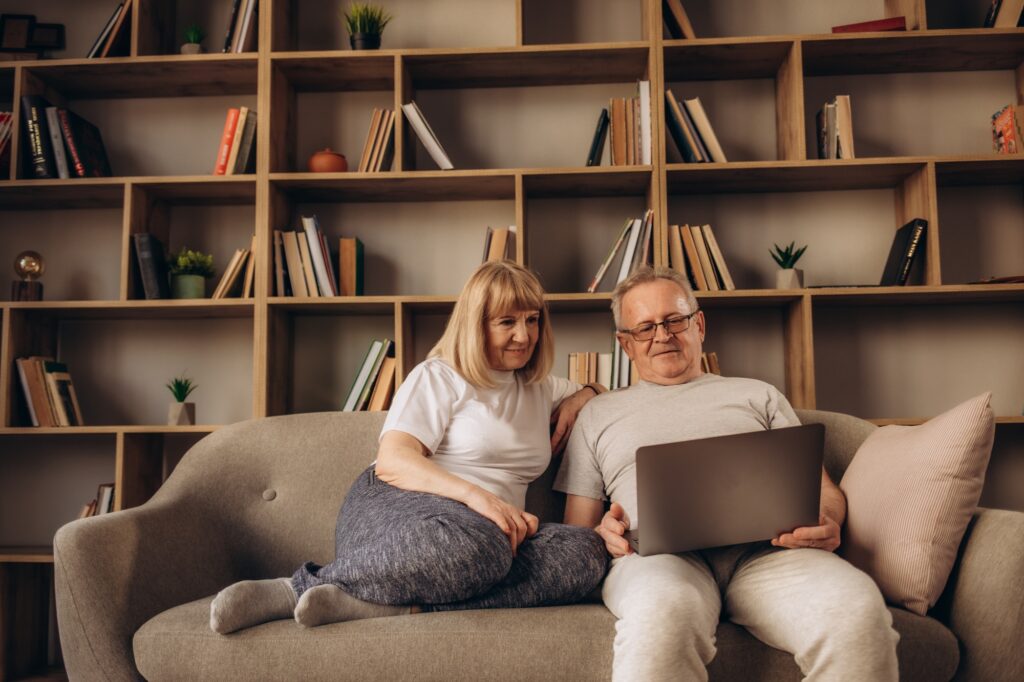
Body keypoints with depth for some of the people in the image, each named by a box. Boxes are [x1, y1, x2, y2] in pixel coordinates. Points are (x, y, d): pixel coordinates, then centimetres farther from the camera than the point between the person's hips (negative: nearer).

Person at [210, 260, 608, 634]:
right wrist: (473, 493, -25)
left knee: (589, 553, -26)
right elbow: (392, 462, -9)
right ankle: (292, 589, -28)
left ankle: (400, 606, -33)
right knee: (480, 545, -42)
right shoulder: (439, 377, 5)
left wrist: (580, 398, 16)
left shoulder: (540, 389, 24)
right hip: (396, 507, -5)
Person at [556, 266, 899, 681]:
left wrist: (825, 522, -4)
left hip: (764, 549, 2)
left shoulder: (758, 396, 27)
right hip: (659, 552, -2)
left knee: (857, 608, -32)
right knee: (661, 615, -41)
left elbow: (824, 491, 20)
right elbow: (576, 530, 21)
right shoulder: (599, 415, 25)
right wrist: (604, 534, -3)